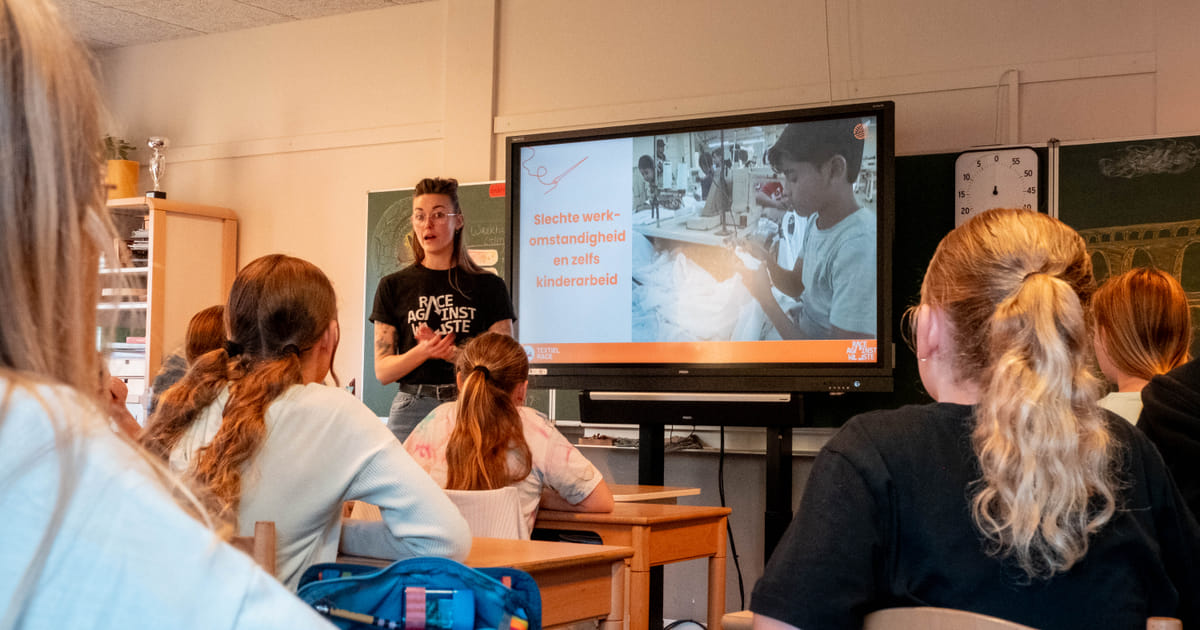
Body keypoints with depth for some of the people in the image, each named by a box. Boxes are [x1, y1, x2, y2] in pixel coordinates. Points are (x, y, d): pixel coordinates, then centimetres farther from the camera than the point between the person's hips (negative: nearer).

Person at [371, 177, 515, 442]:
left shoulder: (488, 286, 8)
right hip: (412, 409, 1)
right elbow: (382, 371, 7)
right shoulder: (393, 287, 11)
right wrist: (423, 352, -11)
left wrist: (449, 351, -11)